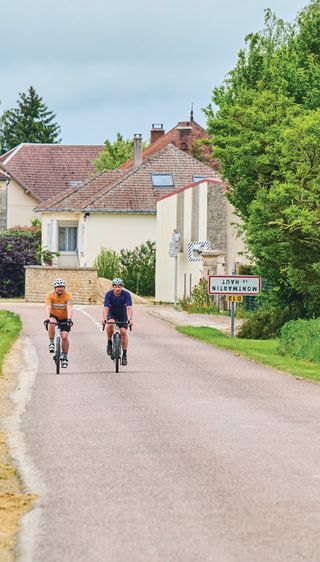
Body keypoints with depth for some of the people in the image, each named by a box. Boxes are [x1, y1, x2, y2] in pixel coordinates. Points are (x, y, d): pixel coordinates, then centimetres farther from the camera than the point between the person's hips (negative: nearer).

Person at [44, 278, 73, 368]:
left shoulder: (68, 296, -20)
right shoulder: (50, 295, -19)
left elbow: (69, 308, -32)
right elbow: (48, 308, -29)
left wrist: (69, 319, -48)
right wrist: (47, 319, -45)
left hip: (64, 318, 0)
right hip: (54, 316, 0)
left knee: (64, 336, -14)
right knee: (51, 323, -35)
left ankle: (64, 357, 3)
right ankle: (51, 343, -16)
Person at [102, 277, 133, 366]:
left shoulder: (126, 294, -24)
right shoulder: (109, 294, -24)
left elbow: (129, 308, -32)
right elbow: (106, 308, -32)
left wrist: (130, 319, -48)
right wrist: (104, 319, -49)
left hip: (122, 315, 1)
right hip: (112, 314, -1)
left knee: (123, 332, -14)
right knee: (110, 325, -33)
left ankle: (124, 355, -5)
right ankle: (109, 343, -10)